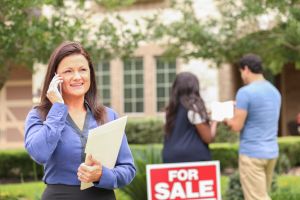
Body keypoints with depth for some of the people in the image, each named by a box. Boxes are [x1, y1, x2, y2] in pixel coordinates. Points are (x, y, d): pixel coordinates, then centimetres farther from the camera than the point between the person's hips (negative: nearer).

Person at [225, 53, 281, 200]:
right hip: (271, 152, 8)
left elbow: (237, 126, -14)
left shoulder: (245, 92, -14)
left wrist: (226, 119, 5)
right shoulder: (274, 91, 11)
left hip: (252, 154, -8)